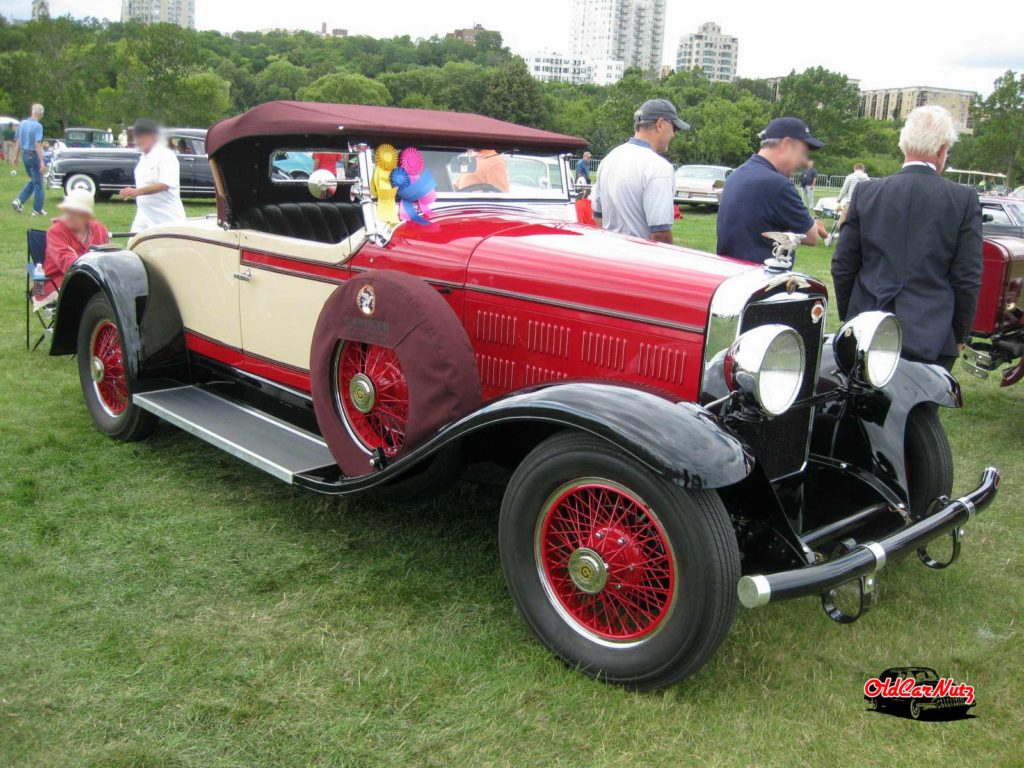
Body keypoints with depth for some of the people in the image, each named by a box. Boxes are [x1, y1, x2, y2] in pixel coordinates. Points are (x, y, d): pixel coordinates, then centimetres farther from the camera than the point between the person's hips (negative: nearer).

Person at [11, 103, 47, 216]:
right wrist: (42, 162, -22)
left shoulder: (22, 123, 5)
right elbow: (38, 145, -23)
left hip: (24, 155, 7)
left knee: (33, 181, 21)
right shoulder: (37, 126, -18)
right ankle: (37, 210, 9)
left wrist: (16, 156, 20)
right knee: (38, 183, 4)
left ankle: (19, 201, 8)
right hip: (34, 156, -7)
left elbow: (18, 141, 11)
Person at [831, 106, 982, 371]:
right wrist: (959, 335, 9)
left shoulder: (866, 192, -1)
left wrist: (848, 317, 16)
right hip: (932, 338, -2)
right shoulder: (965, 200, -5)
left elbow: (842, 267, 3)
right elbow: (968, 279, -4)